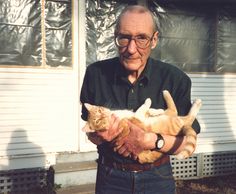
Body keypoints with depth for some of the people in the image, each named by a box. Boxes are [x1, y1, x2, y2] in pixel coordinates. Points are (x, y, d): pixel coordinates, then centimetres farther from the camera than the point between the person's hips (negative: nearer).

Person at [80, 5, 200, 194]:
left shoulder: (176, 79, -15)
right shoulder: (96, 73, -13)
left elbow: (187, 141, -10)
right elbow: (91, 133, -3)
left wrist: (150, 140, -27)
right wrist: (102, 136, -25)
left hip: (157, 178, 0)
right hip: (111, 177, 1)